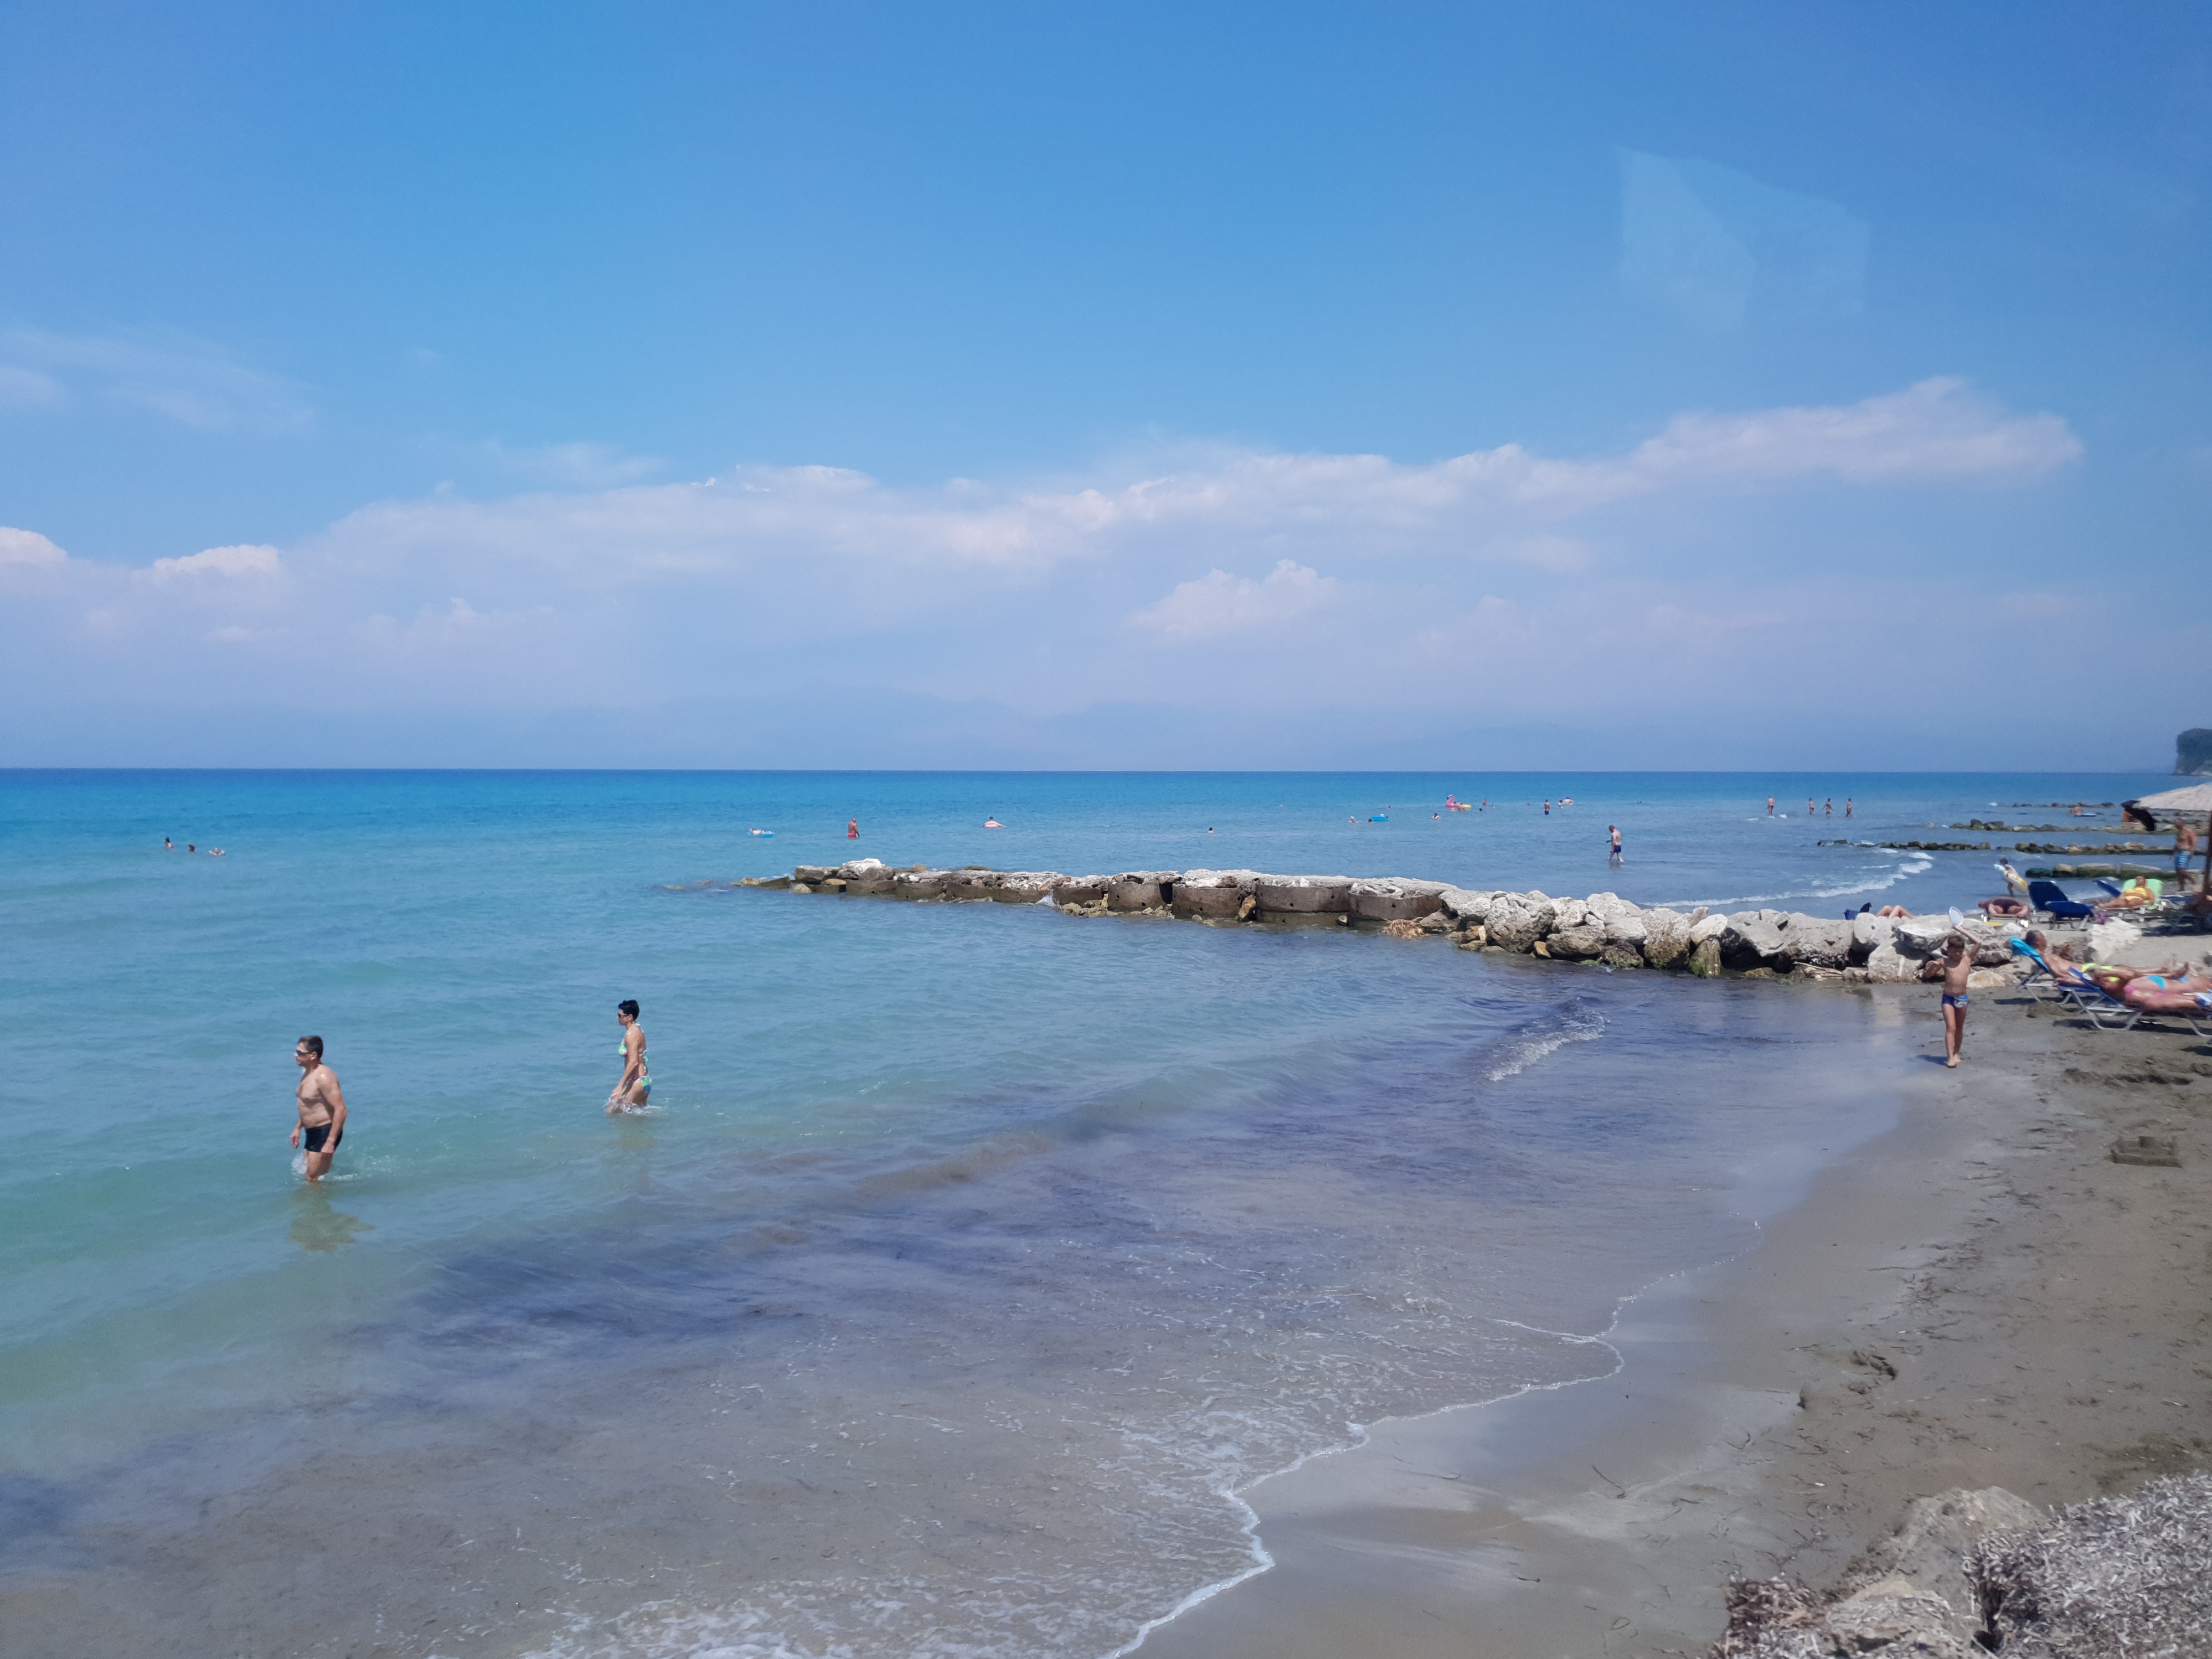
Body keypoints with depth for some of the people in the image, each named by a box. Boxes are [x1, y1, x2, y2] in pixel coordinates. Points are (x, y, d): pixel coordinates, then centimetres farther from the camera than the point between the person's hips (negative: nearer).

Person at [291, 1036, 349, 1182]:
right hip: (312, 1132, 10)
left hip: (325, 1133, -10)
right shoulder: (306, 1072, 7)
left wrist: (331, 1142, -30)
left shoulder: (323, 1077, -24)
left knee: (313, 1179, -5)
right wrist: (298, 1128, 20)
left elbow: (341, 1110, -29)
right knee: (306, 1170, 23)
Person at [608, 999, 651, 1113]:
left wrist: (620, 1085, -25)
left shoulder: (631, 1034, -17)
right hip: (645, 1080, 10)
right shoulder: (638, 1029, 12)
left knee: (611, 1112, -7)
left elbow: (633, 1062, -24)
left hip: (637, 1081, -10)